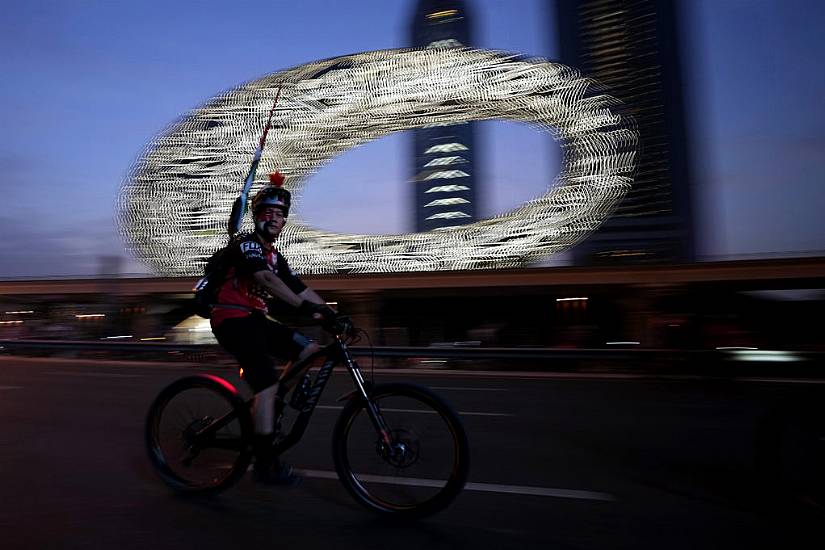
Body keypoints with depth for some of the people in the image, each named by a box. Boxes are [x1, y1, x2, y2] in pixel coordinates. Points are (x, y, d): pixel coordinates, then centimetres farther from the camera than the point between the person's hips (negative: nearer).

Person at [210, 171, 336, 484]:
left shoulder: (274, 256, 16)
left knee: (310, 350, -1)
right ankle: (266, 464, -5)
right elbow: (266, 279, -30)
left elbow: (301, 289, 9)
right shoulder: (246, 243, -10)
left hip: (254, 320, 8)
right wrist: (305, 307, -41)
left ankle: (267, 406, 10)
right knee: (266, 385, -16)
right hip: (233, 320, -8)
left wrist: (332, 314, -1)